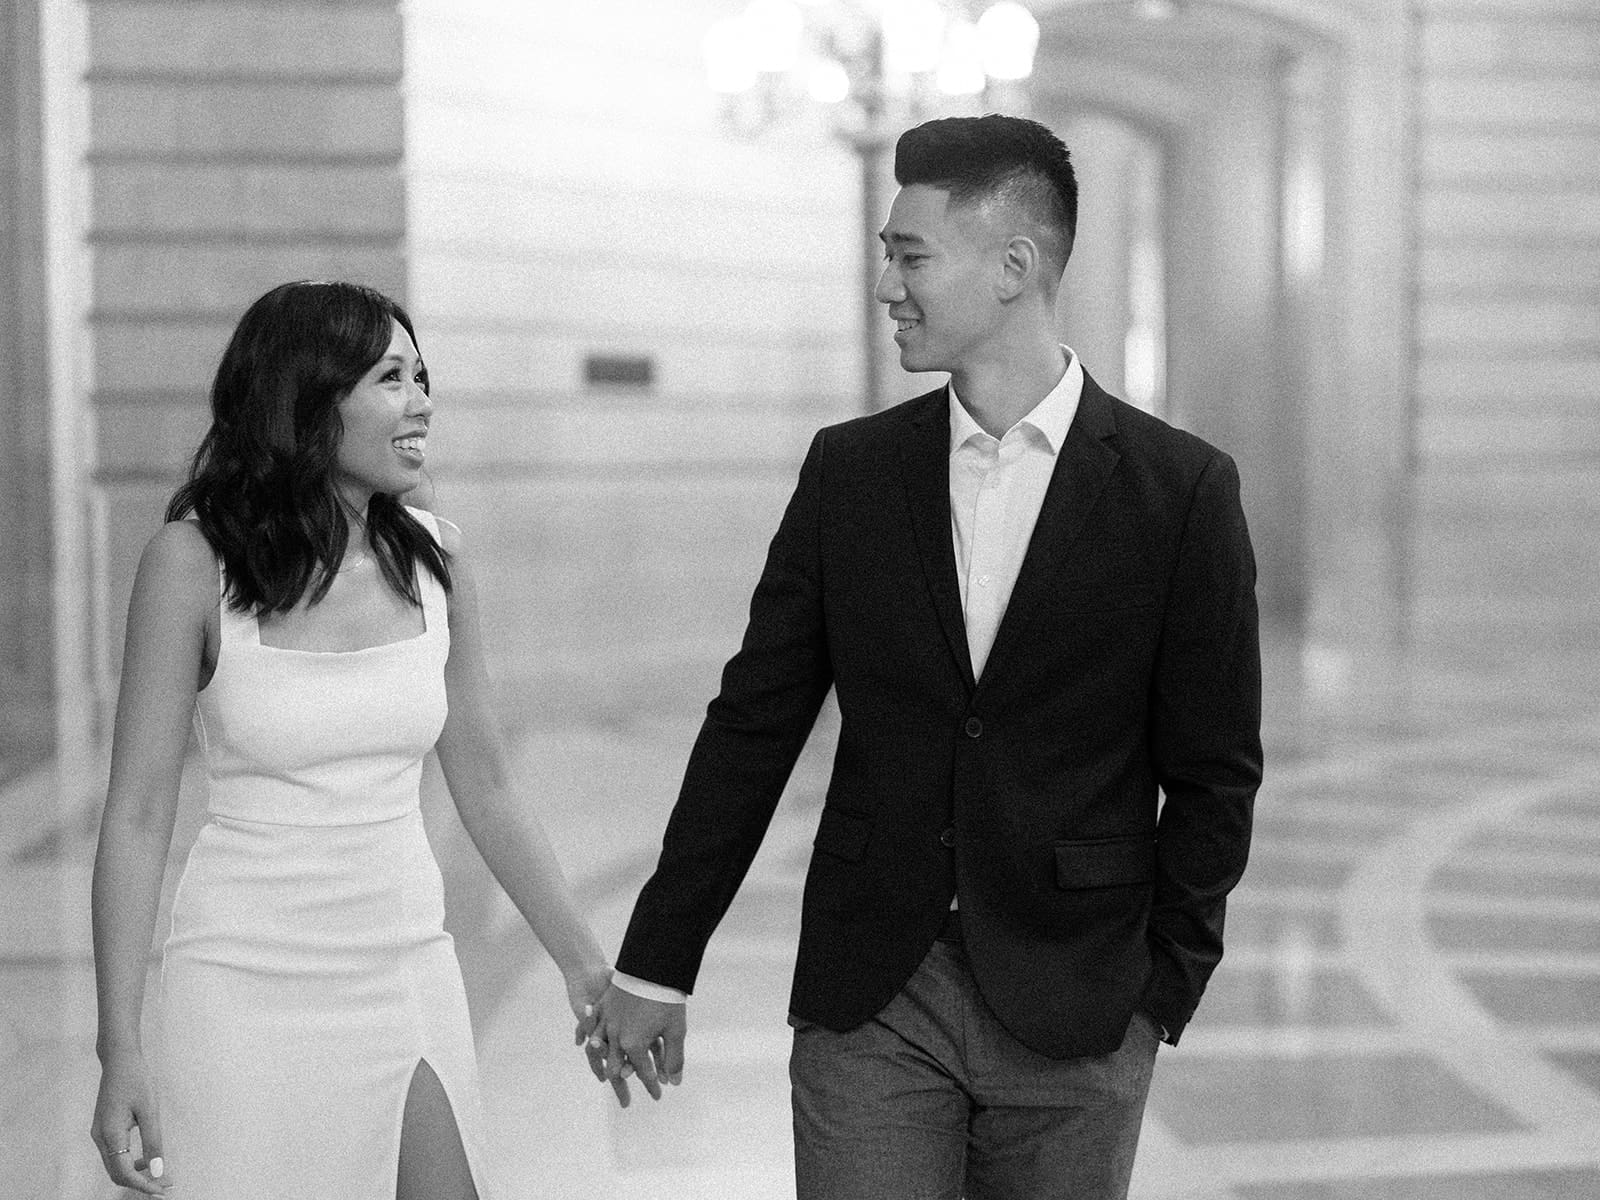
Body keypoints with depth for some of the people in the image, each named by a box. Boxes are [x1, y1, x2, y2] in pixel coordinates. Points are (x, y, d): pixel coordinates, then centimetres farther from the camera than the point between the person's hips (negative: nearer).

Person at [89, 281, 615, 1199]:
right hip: (251, 981, -3)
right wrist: (121, 1047, -11)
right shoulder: (194, 562, -10)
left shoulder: (436, 558, 1)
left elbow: (485, 788, 10)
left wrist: (588, 967, 12)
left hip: (408, 976, 4)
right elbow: (138, 814, -8)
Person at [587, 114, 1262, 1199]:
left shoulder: (1180, 490, -4)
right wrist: (657, 965, 6)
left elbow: (1213, 773, 0)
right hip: (867, 1000, 2)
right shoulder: (850, 471, 4)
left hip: (1073, 1022, -1)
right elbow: (753, 726, 6)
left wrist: (1160, 992, -3)